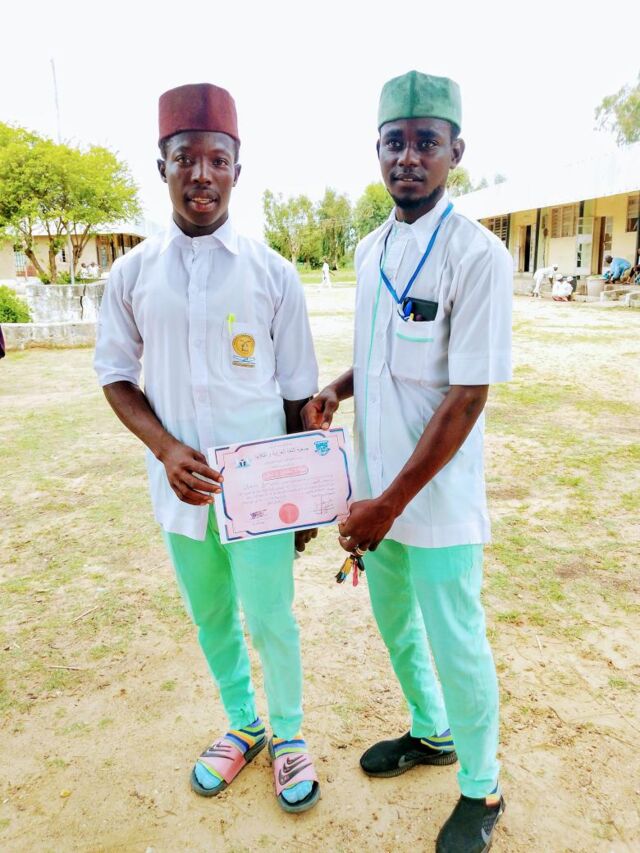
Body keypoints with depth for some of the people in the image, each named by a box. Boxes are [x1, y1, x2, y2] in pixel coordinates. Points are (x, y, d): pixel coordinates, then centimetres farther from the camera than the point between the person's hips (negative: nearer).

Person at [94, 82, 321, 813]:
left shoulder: (272, 273, -5)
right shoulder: (133, 273, 0)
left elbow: (298, 395, -1)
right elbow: (115, 374, 5)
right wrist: (166, 449, -13)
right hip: (180, 484, 3)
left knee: (270, 617, 7)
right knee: (209, 615, 18)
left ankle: (288, 734, 35)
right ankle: (242, 723, 43)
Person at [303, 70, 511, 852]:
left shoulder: (477, 255, -16)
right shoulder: (370, 249, 6)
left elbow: (466, 398, -19)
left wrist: (391, 502, -20)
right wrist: (336, 389, -1)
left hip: (437, 497, -7)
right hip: (375, 488, 7)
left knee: (456, 645, 9)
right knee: (394, 622, 22)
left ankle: (481, 790, 35)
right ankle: (431, 733, 49)